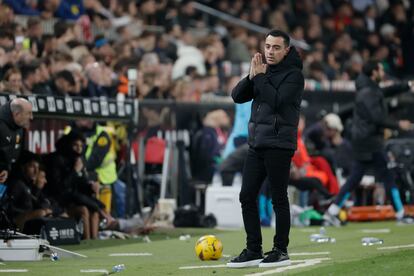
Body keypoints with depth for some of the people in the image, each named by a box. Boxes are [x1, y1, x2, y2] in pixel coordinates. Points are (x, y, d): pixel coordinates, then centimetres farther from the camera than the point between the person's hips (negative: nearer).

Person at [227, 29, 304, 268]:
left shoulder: (293, 74, -6)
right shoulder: (264, 71, 15)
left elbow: (277, 101, -20)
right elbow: (237, 96, 8)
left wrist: (260, 77, -12)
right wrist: (252, 77, -7)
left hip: (278, 145, -7)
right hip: (256, 143, 7)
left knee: (279, 198, -2)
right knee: (247, 197, 6)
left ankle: (281, 251, 5)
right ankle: (253, 251, 12)